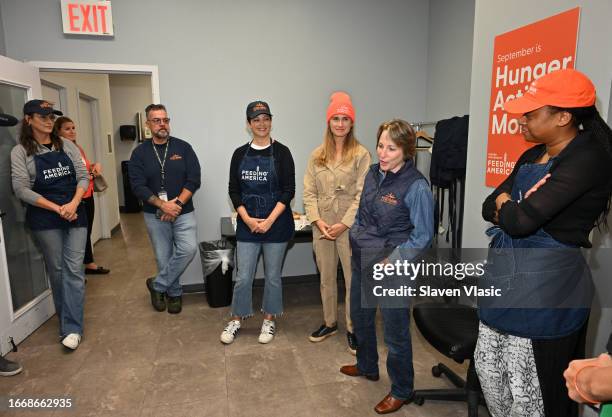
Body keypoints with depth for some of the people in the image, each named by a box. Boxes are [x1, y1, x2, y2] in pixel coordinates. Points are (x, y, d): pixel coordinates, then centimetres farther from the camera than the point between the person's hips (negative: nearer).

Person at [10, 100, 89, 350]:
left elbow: (83, 177, 4)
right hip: (44, 220, -1)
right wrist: (58, 209, -14)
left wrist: (73, 204, -13)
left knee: (73, 270, -3)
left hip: (75, 215, 2)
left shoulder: (67, 146, 7)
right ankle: (68, 318, 25)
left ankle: (72, 329, 1)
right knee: (56, 270, 8)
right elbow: (22, 190, -7)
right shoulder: (20, 152, 0)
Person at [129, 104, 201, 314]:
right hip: (155, 215, 1)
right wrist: (163, 205, -18)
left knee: (188, 249, -18)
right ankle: (174, 293, 30)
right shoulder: (140, 152, 2)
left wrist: (177, 203, -16)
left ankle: (158, 285, 3)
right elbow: (138, 186, -7)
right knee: (163, 258, 7)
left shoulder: (183, 147, 0)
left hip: (183, 212, 0)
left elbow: (194, 180, -5)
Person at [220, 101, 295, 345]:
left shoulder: (281, 152, -3)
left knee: (273, 275, 10)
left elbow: (289, 190, -7)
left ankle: (269, 320, 29)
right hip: (247, 223, 2)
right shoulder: (240, 154, 5)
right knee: (243, 276, 7)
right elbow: (234, 190, 4)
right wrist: (247, 219, -9)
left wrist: (269, 220, -14)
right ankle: (236, 320, 27)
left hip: (276, 223, -2)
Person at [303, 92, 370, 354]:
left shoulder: (361, 155, -5)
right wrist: (317, 220, -8)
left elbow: (363, 194, -9)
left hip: (350, 226, -4)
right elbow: (309, 192, 4)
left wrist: (344, 224, -14)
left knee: (354, 279, 3)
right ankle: (329, 323, 33)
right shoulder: (317, 155, 7)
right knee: (326, 278, 15)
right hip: (322, 226, 4)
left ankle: (353, 329, 20)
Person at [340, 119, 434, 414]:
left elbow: (423, 235, -16)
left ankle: (402, 391, 31)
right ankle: (367, 366, 49)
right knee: (360, 317, 23)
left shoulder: (416, 186, -19)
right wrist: (356, 238, 7)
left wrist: (392, 262, -19)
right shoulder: (373, 173, 2)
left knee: (395, 331, 8)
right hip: (362, 260, 8)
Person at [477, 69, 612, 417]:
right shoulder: (531, 156, 11)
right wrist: (515, 208, -13)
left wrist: (506, 204, -4)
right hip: (506, 280, 9)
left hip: (543, 290, -8)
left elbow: (521, 220, -25)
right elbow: (489, 208, 8)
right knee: (489, 373, 20)